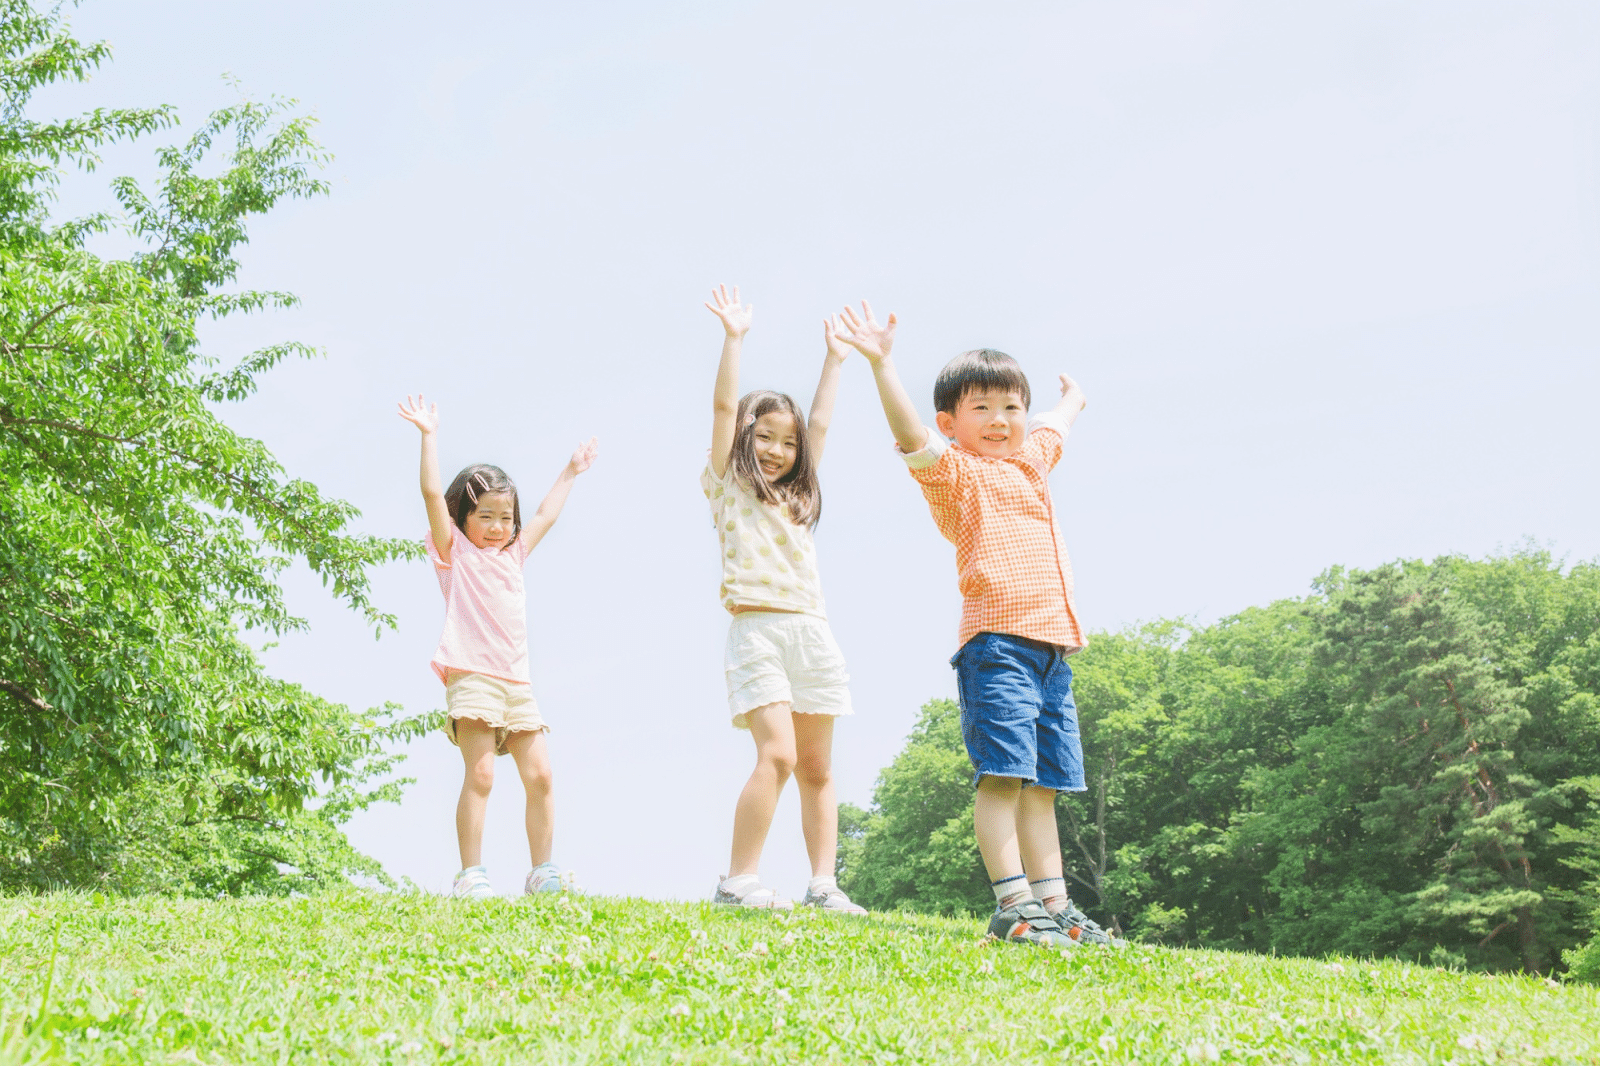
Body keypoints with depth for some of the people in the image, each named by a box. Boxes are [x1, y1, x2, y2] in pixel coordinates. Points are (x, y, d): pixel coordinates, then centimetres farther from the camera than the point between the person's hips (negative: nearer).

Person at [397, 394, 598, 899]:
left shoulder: (512, 554, 23)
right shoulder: (455, 551, 7)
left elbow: (545, 515, 35)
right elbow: (432, 493, -3)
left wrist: (571, 471, 42)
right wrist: (429, 436, -3)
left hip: (517, 682, 6)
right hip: (472, 677, -6)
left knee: (539, 774, 0)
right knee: (480, 773, -14)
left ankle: (542, 872, 6)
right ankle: (471, 876, -11)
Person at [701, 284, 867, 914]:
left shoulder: (795, 495, 23)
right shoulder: (727, 485, 9)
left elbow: (819, 424, 28)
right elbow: (724, 407, 1)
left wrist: (835, 360, 31)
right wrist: (734, 338, -1)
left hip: (811, 632, 6)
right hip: (757, 629, -6)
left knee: (816, 770, 3)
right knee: (778, 755, -21)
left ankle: (822, 884, 4)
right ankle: (738, 882, -20)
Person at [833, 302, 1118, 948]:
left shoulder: (1029, 462, 23)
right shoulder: (954, 471, 1)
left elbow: (1054, 428, 45)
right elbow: (911, 437, -18)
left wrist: (1071, 399, 62)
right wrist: (880, 364, -29)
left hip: (1052, 646, 8)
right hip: (997, 640, -8)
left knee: (1043, 784, 9)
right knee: (1003, 775, -13)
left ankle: (1053, 904, 11)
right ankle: (1012, 904, -14)